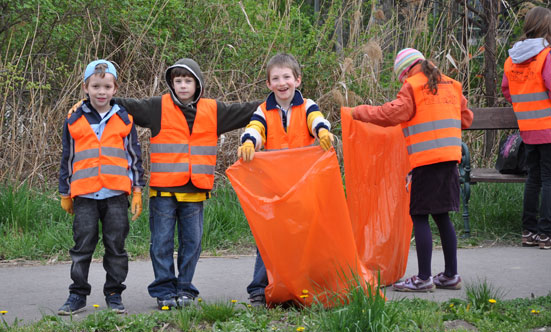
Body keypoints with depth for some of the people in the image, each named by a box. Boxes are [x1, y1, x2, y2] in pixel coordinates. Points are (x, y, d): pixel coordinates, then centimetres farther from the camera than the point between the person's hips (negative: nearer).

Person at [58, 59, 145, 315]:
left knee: (115, 244, 4)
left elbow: (134, 156, 12)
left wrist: (137, 190, 7)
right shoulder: (74, 121, 8)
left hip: (116, 194, 0)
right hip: (84, 194, 0)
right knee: (83, 245, 1)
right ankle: (78, 295, 9)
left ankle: (114, 295, 13)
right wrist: (65, 193, 13)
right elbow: (67, 159, 14)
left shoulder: (124, 119, 9)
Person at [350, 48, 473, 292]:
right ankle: (450, 275, 16)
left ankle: (424, 278, -7)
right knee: (441, 216, 14)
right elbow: (466, 118, 22)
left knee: (420, 217, -4)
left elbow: (392, 114, -13)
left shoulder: (413, 87, -5)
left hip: (427, 159, -7)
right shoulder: (451, 85, 16)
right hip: (450, 157, 7)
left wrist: (360, 112, -2)